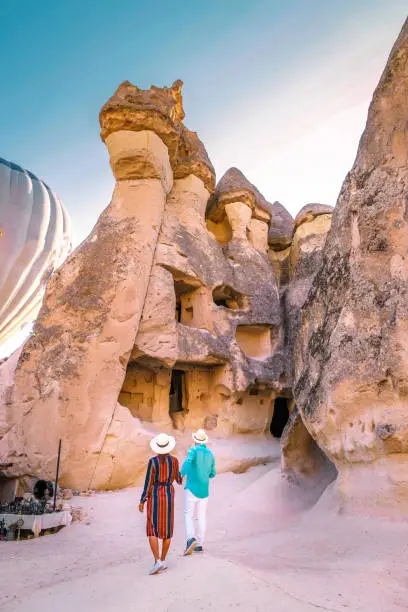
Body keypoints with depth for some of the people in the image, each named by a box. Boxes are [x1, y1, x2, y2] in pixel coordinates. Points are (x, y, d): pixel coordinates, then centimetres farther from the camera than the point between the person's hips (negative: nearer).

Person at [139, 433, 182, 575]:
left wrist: (142, 501, -2)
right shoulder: (174, 460, -5)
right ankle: (163, 561, 18)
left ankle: (157, 561, -9)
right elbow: (178, 479, 9)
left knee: (152, 530, 3)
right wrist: (180, 479, 34)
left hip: (154, 495, -3)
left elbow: (148, 483, -11)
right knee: (167, 529, 13)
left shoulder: (152, 461, -13)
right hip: (168, 495, 3)